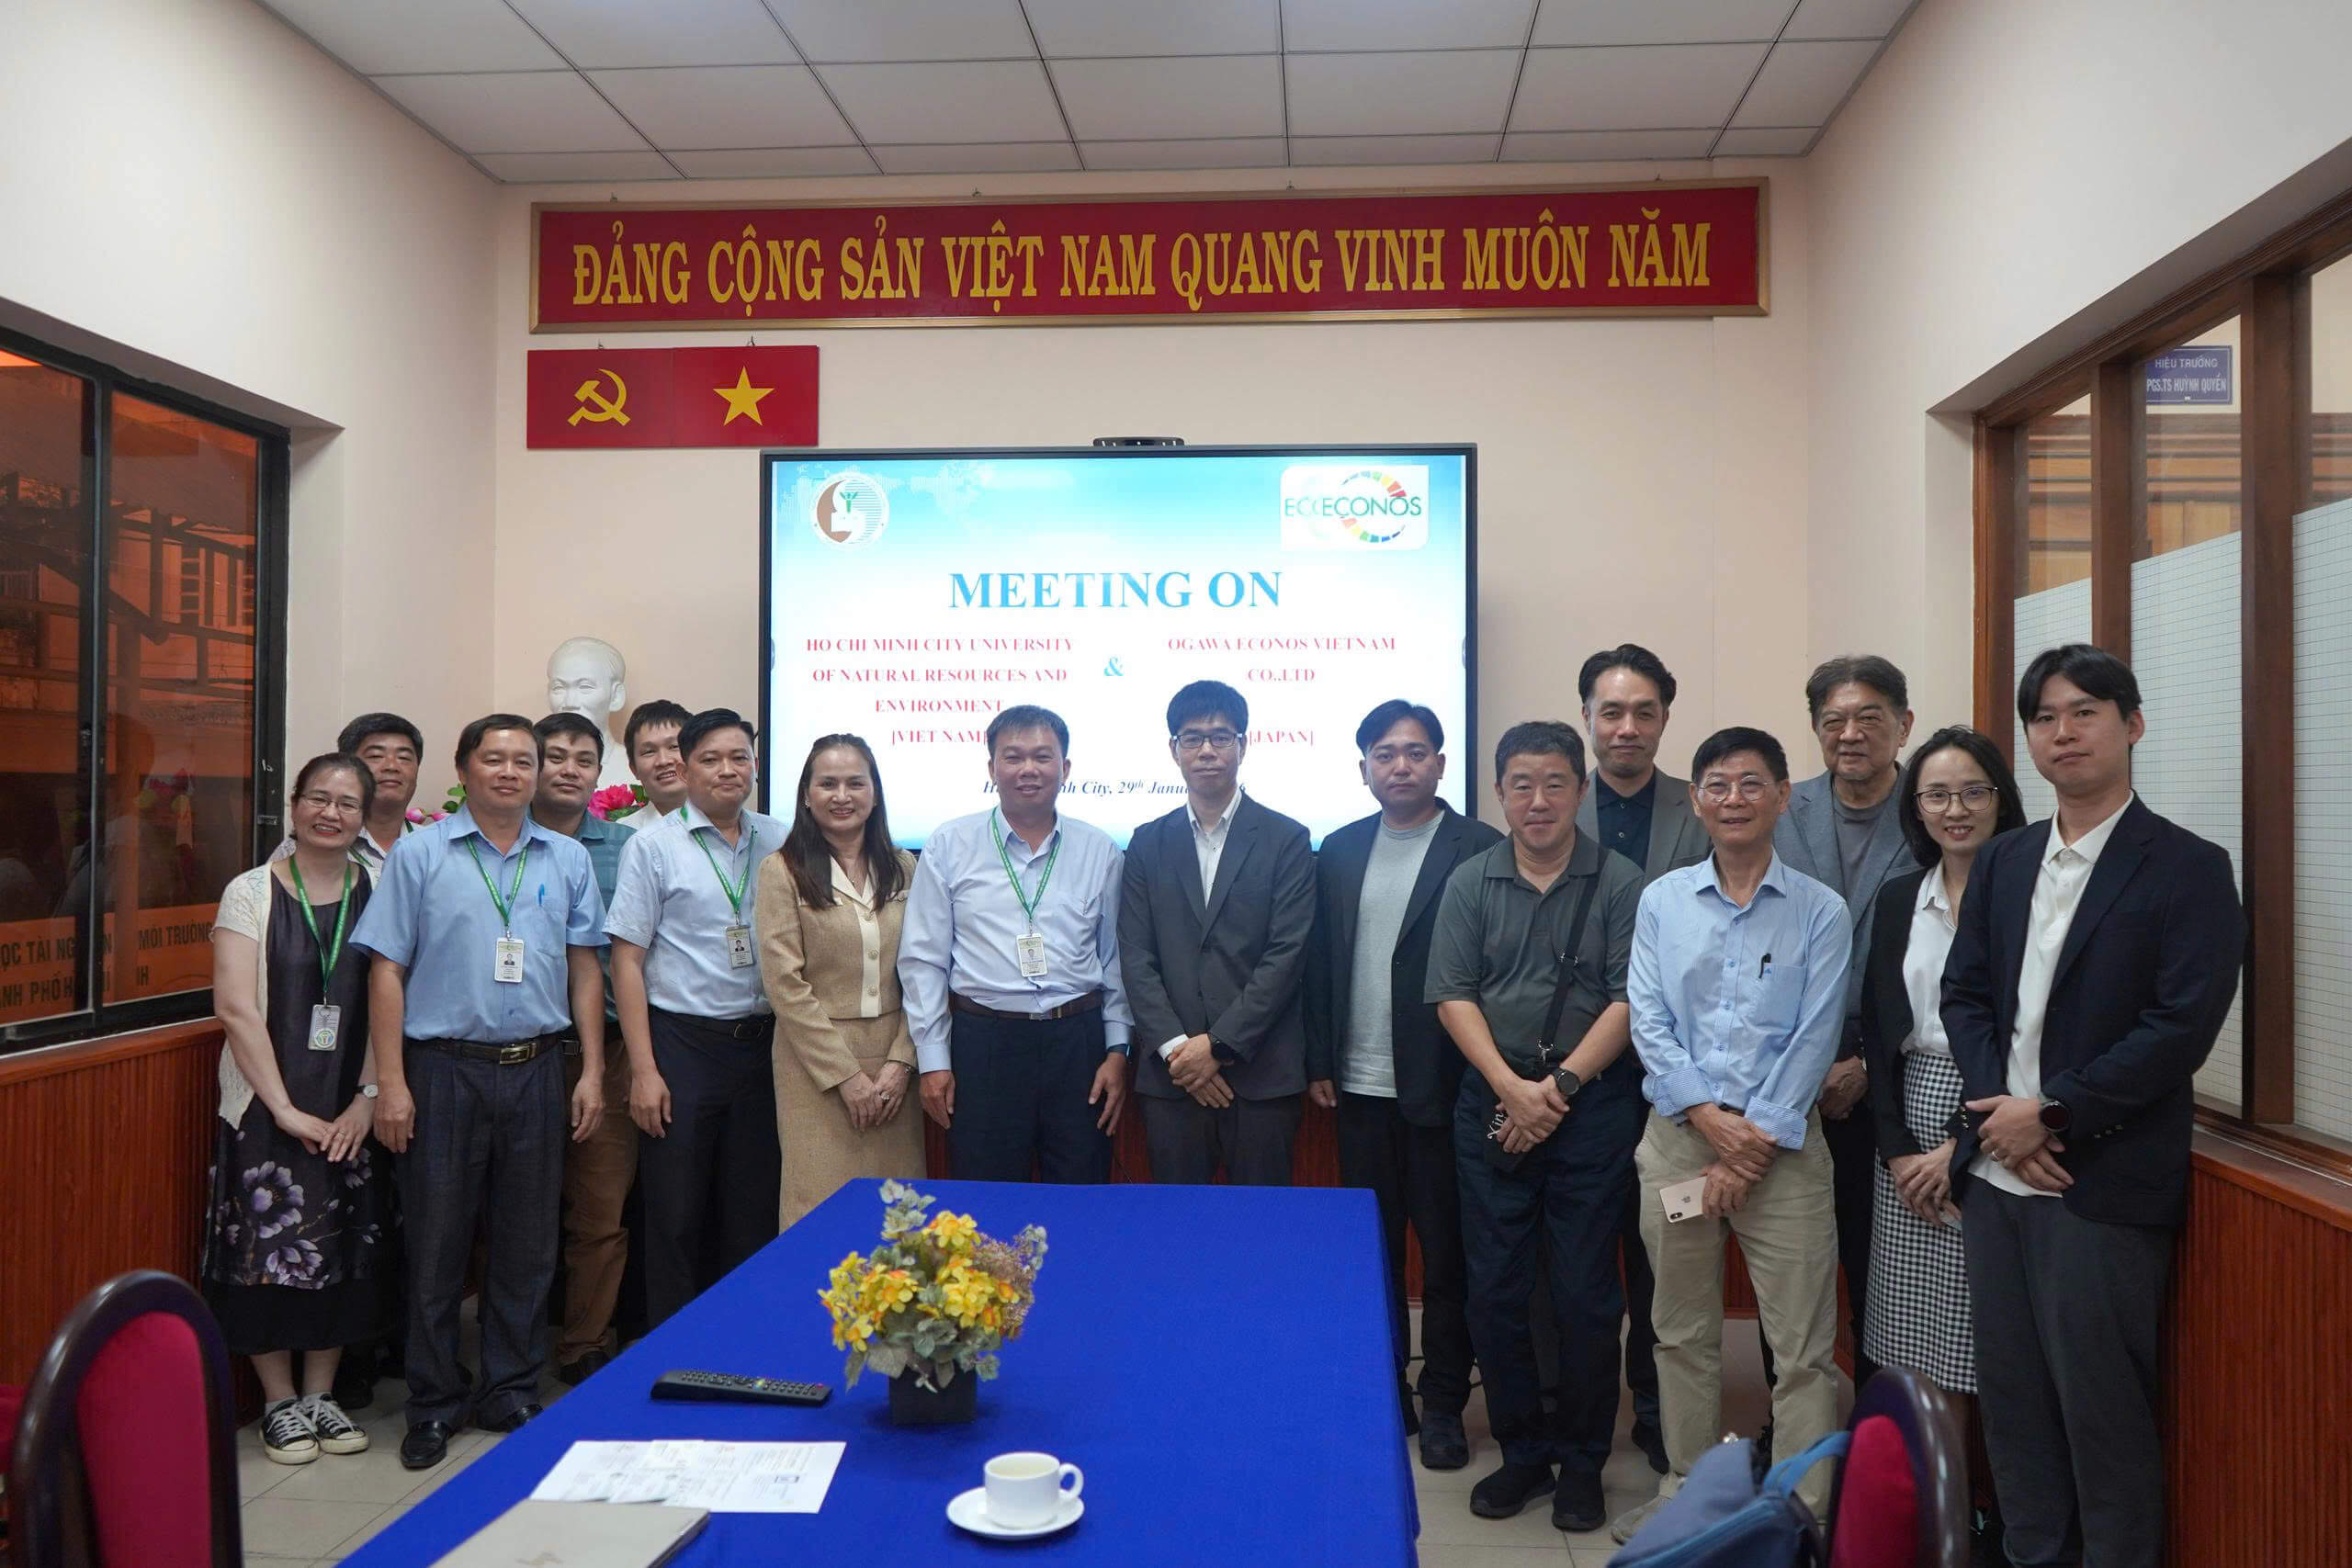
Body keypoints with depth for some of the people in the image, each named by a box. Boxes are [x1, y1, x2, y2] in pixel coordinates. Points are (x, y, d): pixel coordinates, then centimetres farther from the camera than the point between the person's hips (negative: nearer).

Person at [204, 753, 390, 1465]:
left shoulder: (380, 893, 3)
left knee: (343, 1248, 8)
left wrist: (367, 1099, -8)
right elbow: (236, 1008, -9)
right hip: (268, 1107, -2)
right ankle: (279, 1402, 18)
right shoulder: (251, 892, -3)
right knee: (271, 1249, 1)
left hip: (352, 1109, 2)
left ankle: (321, 1393, 24)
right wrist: (285, 1109, -13)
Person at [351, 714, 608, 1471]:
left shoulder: (568, 860, 8)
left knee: (527, 1242, 10)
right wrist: (391, 1083, -8)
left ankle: (512, 1393, 24)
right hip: (444, 1068, -2)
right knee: (436, 1243, 5)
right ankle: (434, 1403, 19)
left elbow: (584, 968, 10)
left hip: (537, 1070, 3)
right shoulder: (418, 855, 0)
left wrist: (592, 1072, 4)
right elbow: (387, 970, -2)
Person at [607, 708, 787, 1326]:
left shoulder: (780, 842, 7)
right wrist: (643, 1068, -9)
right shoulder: (654, 846, -2)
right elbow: (627, 960, -4)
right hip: (682, 1045, -3)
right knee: (675, 1216, 5)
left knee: (755, 1213, 10)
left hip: (762, 1043, 3)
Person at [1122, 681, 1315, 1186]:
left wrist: (1218, 1044, -12)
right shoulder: (1148, 843, 10)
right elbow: (1135, 956, 4)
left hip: (1262, 1073, -2)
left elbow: (1287, 954, -6)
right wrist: (1175, 1048, -9)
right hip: (1170, 1073, 2)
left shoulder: (1287, 840, 2)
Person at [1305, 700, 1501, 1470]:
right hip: (1358, 1088, 4)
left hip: (1441, 1088, -4)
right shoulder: (1340, 851, 9)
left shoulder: (1480, 850, -6)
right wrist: (1319, 1063, 5)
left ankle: (1443, 1404, 20)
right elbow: (1319, 964, 9)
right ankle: (1381, 1391, 26)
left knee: (1447, 1253, 6)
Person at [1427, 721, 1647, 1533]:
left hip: (1593, 1106, -2)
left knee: (1586, 1294, 4)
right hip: (1494, 1103, 2)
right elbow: (1453, 995, 1)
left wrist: (1561, 1085, -12)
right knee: (1495, 1290, 7)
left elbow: (1628, 1001, -6)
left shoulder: (1619, 883, -2)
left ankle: (1582, 1461, 21)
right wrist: (1511, 1087, -10)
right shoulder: (1469, 883, 5)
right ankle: (1522, 1451, 24)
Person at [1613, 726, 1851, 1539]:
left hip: (1784, 1145, -2)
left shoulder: (1821, 912, 0)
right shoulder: (1662, 901, 6)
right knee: (1682, 1333, 13)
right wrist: (1708, 1117, -11)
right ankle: (1686, 1490, 28)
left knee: (1803, 1347, 0)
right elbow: (1649, 1022, 0)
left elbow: (1814, 1039, -5)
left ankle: (1808, 1514, 11)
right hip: (1679, 1136, 2)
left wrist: (1755, 1142, -11)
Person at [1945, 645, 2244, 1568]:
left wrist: (2052, 1116, -15)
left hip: (2103, 1187, -5)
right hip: (1996, 1172, 5)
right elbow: (1965, 993, 9)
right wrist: (1999, 1109, -8)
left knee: (2104, 1409, 2)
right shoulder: (2003, 863, 12)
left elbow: (2181, 1027, -14)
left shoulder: (2188, 868, -5)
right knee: (2012, 1399, 13)